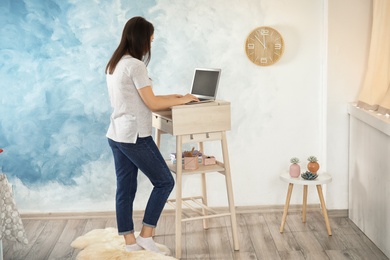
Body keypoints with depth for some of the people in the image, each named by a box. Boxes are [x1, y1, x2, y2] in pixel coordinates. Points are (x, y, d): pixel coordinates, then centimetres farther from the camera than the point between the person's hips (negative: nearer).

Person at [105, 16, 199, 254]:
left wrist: (169, 97, 18)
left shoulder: (113, 64, 13)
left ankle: (130, 243, 16)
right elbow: (152, 104, -14)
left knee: (125, 189, 10)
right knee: (164, 182, 3)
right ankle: (145, 235, 7)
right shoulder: (135, 65, -16)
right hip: (134, 136, -9)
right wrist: (181, 100, -1)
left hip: (117, 135, 9)